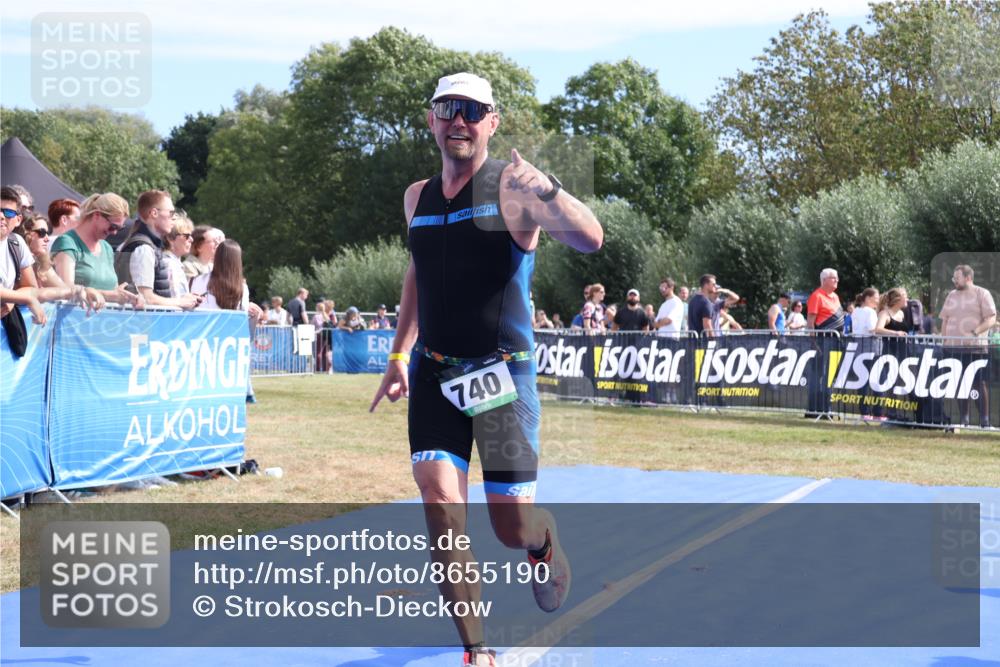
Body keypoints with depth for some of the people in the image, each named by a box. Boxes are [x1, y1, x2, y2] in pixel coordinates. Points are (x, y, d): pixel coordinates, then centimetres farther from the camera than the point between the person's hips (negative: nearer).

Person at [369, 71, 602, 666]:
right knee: (439, 500, -14)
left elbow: (591, 240, -23)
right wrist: (400, 355, 21)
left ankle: (546, 540, 41)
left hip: (503, 373, -4)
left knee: (514, 529, 2)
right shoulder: (417, 198, 9)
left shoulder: (512, 186, -8)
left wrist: (547, 190, -39)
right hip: (434, 373, 4)